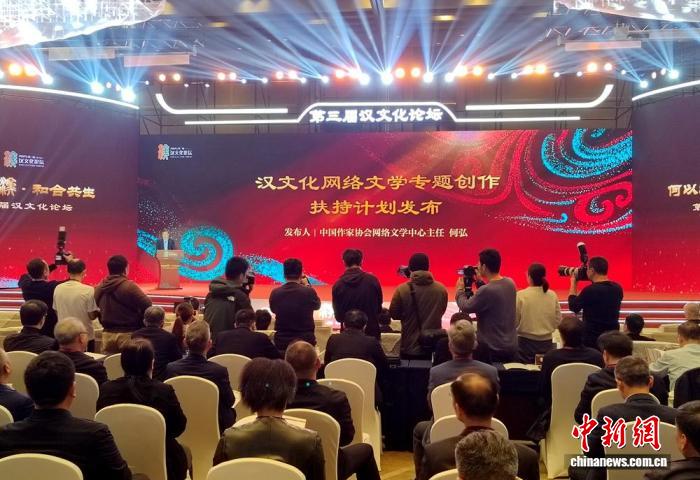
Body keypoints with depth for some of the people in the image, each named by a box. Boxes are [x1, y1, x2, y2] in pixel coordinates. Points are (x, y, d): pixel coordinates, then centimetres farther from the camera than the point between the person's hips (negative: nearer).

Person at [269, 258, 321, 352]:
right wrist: (307, 285, 14)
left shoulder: (275, 293, -8)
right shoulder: (309, 292, -15)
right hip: (306, 341, -2)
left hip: (282, 342, 2)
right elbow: (317, 305, 7)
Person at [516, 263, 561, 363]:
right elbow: (558, 321, 3)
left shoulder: (521, 296, -13)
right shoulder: (552, 295, -3)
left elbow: (514, 322, -8)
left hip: (526, 341, -3)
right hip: (546, 342, 3)